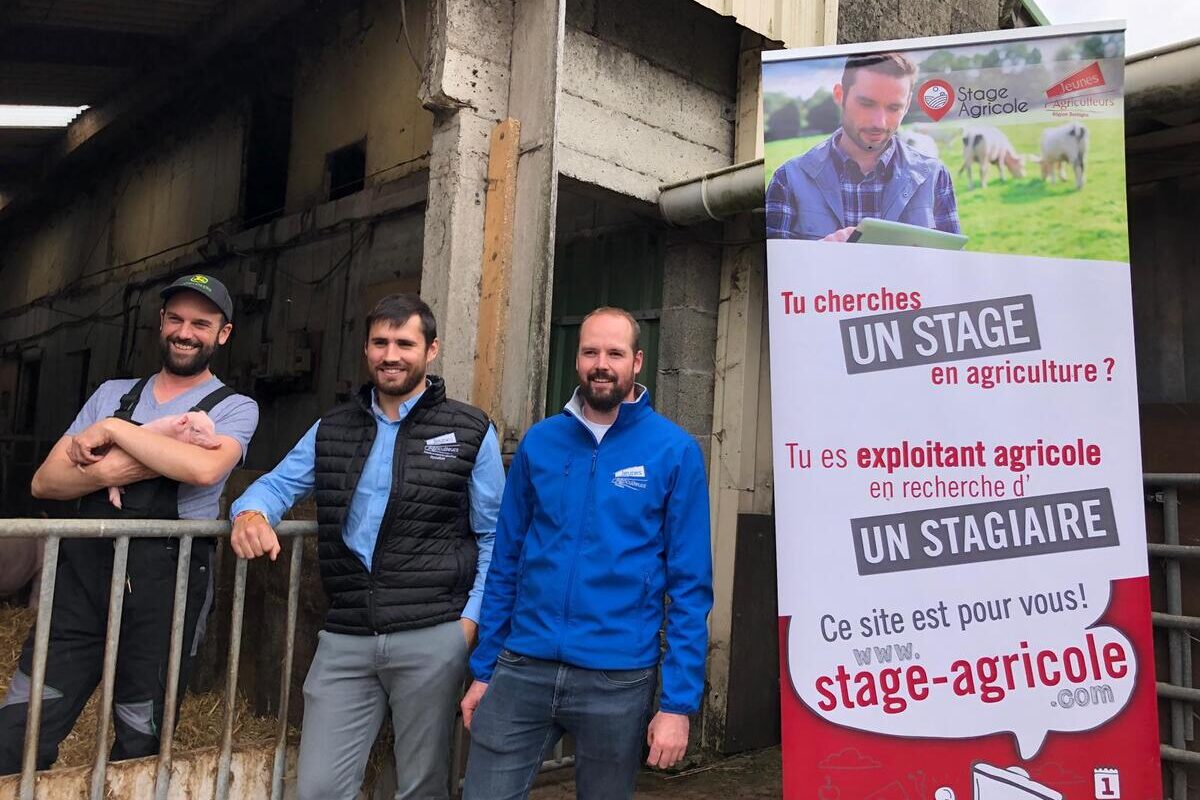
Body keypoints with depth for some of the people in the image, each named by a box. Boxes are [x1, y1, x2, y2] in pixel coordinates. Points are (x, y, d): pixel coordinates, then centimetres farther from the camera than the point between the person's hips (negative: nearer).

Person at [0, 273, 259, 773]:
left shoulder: (235, 409, 1)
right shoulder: (112, 394, 13)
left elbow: (205, 468, -21)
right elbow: (44, 482, 7)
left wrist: (113, 431, -12)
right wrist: (107, 473, -13)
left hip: (165, 583, -3)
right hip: (82, 571, 4)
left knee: (138, 748, 11)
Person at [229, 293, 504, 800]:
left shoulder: (471, 432, 0)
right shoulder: (331, 430, 11)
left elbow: (494, 537, 2)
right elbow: (275, 485, 9)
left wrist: (470, 620, -6)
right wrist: (251, 513, -14)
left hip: (432, 639, -2)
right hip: (345, 639, 3)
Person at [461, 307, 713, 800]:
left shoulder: (674, 451, -6)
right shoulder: (539, 443, 3)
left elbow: (690, 587, -6)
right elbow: (505, 564, 8)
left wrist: (678, 701, -10)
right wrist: (483, 668, 7)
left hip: (618, 679, -2)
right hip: (522, 668, 2)